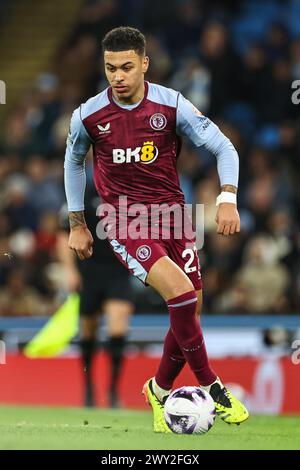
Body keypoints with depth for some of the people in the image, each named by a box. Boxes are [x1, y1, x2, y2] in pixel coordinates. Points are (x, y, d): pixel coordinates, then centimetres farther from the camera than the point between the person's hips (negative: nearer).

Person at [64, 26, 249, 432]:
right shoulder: (88, 116, -7)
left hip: (172, 212, 3)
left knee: (190, 310, 3)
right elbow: (73, 163, 13)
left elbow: (223, 147, -3)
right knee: (180, 291, -24)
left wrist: (228, 199, -17)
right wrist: (77, 224, 15)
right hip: (124, 221, -3)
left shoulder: (172, 105, -9)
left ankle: (159, 392, 27)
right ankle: (212, 387, -11)